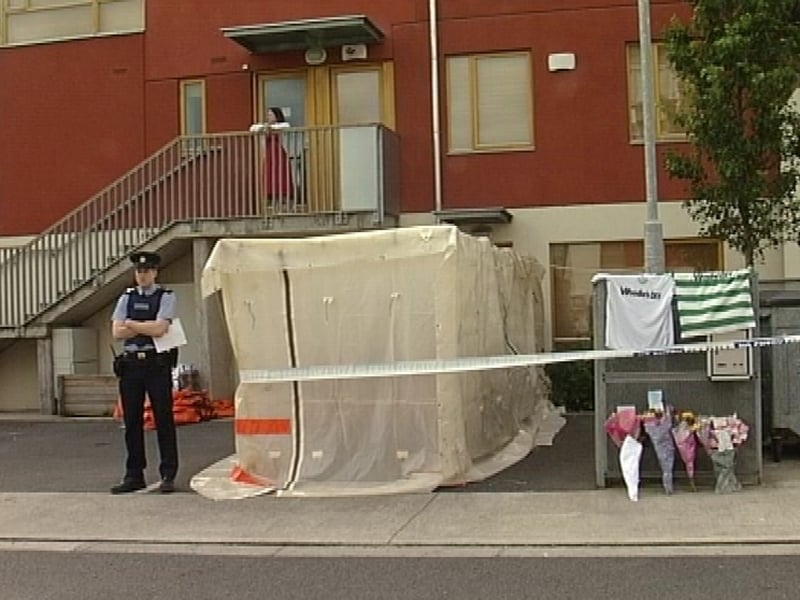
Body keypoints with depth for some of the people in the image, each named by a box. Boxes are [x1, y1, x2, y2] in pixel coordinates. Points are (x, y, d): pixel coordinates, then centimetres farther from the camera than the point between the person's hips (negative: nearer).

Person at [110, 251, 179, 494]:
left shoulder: (166, 297, 1)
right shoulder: (126, 298, 13)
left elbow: (159, 329, -13)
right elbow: (117, 332, 1)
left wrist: (132, 324, -2)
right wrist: (147, 327, -6)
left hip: (157, 364, -4)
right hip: (130, 363, 4)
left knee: (164, 420, 0)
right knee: (132, 422, 7)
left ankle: (168, 476, 6)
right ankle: (134, 476, 16)